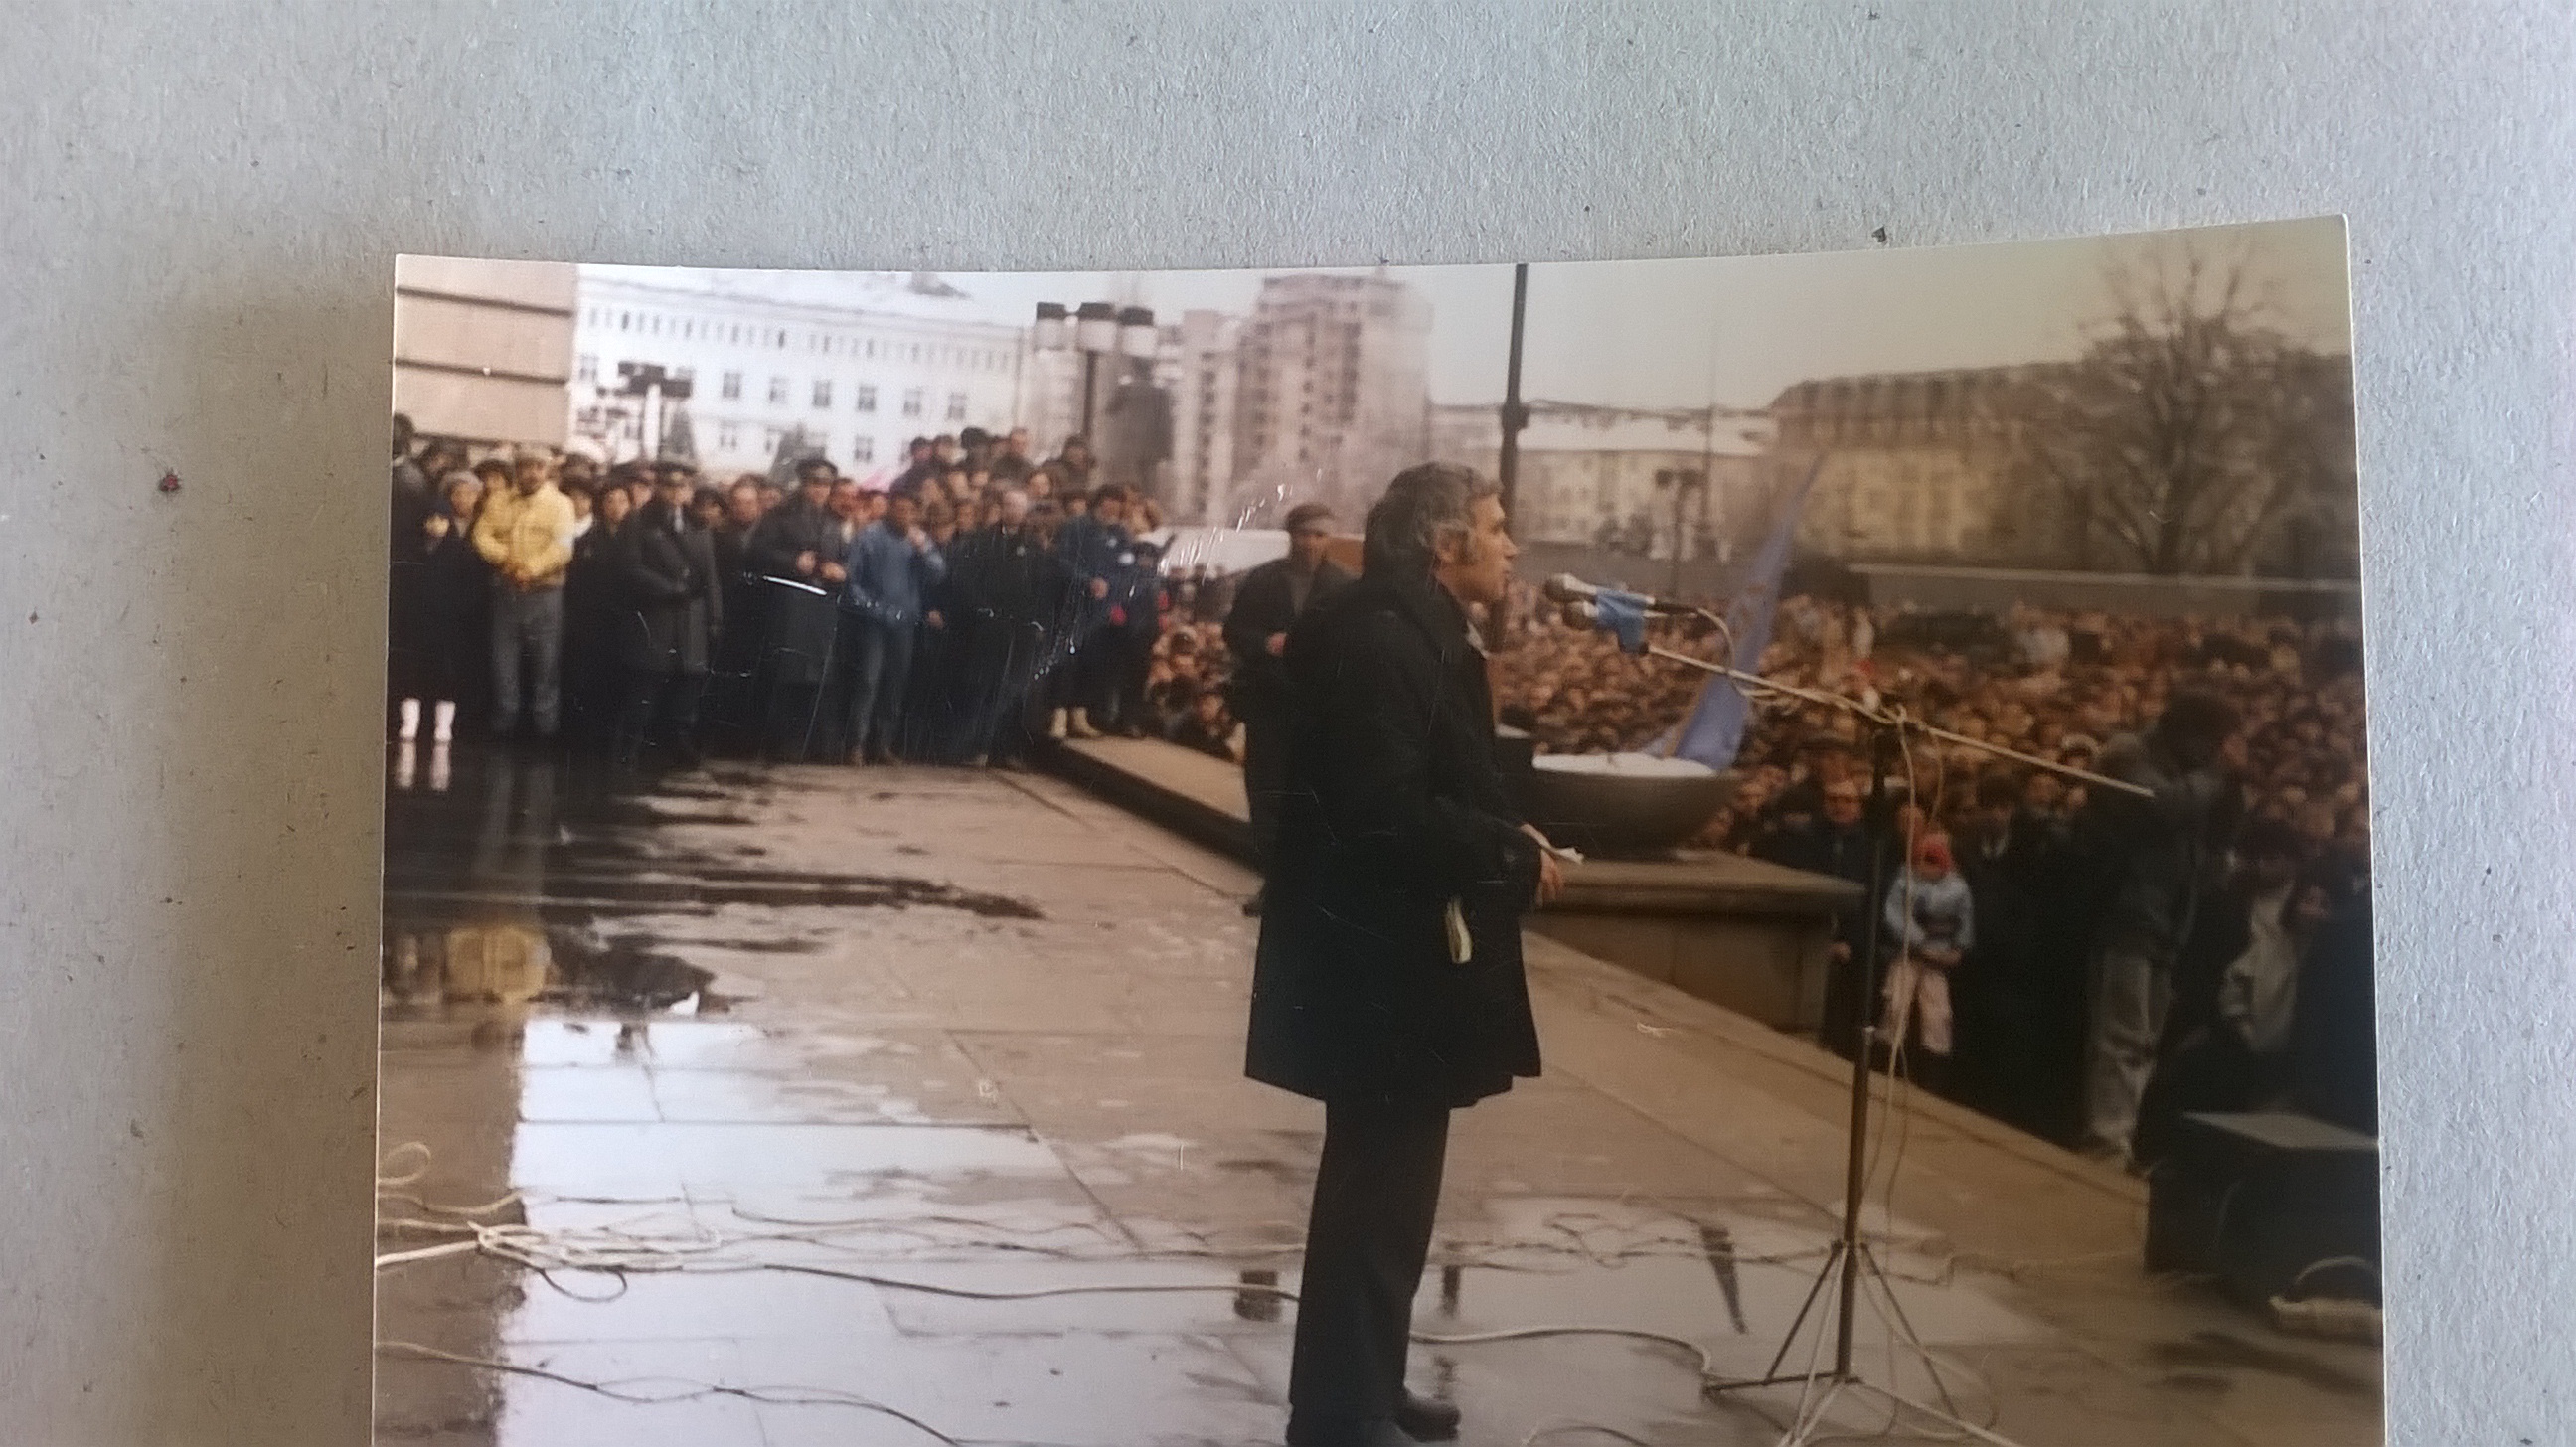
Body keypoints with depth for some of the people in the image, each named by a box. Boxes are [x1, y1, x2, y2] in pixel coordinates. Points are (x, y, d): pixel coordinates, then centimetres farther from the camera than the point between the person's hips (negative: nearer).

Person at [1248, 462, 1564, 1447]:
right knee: (1375, 1190, -2)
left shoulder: (1421, 637, 13)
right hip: (1379, 960, -11)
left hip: (1406, 953, 11)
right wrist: (1513, 854, -17)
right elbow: (1386, 816, -27)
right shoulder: (1380, 643, -20)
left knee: (1387, 1186, 19)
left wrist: (1507, 840, 0)